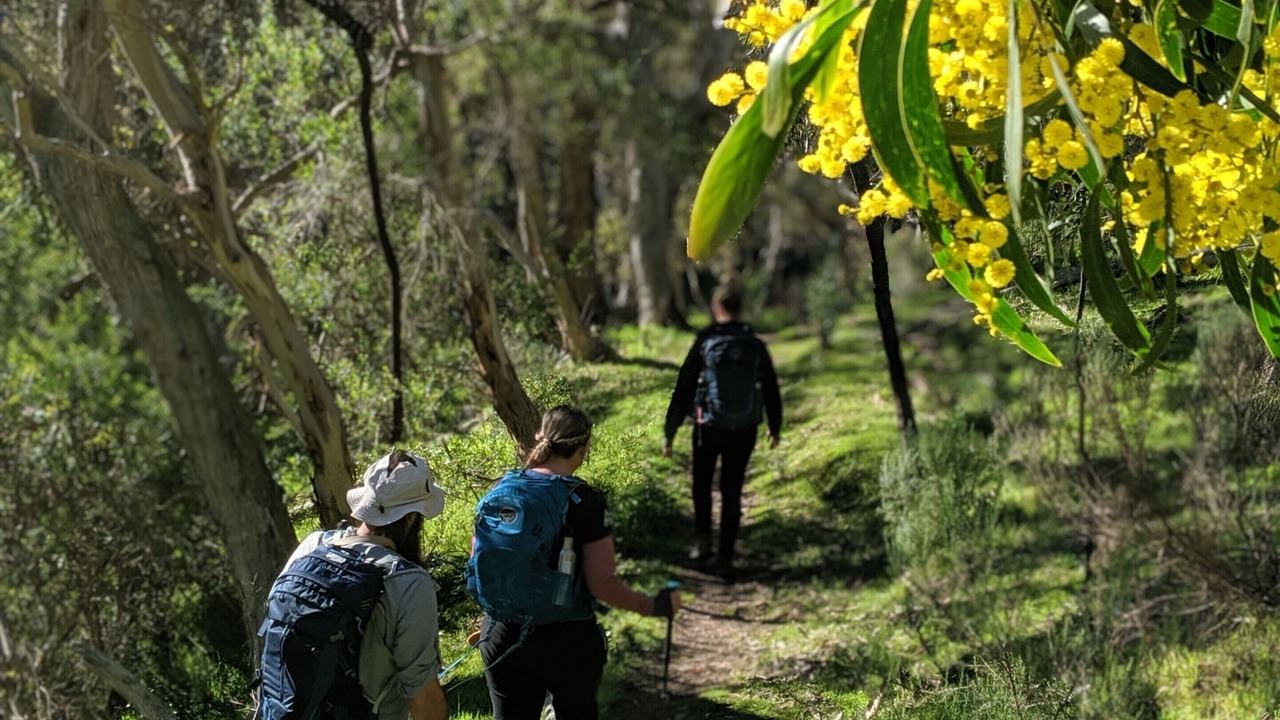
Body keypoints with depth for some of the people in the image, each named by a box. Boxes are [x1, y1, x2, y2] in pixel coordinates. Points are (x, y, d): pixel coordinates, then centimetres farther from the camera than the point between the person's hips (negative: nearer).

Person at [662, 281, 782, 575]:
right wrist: (775, 428, 22)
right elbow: (771, 390, 6)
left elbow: (683, 390, -7)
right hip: (744, 430, 2)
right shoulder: (756, 346, -3)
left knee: (702, 485, 18)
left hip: (708, 427, -1)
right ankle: (725, 556, 10)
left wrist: (669, 432, -1)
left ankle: (702, 540, 5)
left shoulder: (704, 343, -9)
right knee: (732, 491, 10)